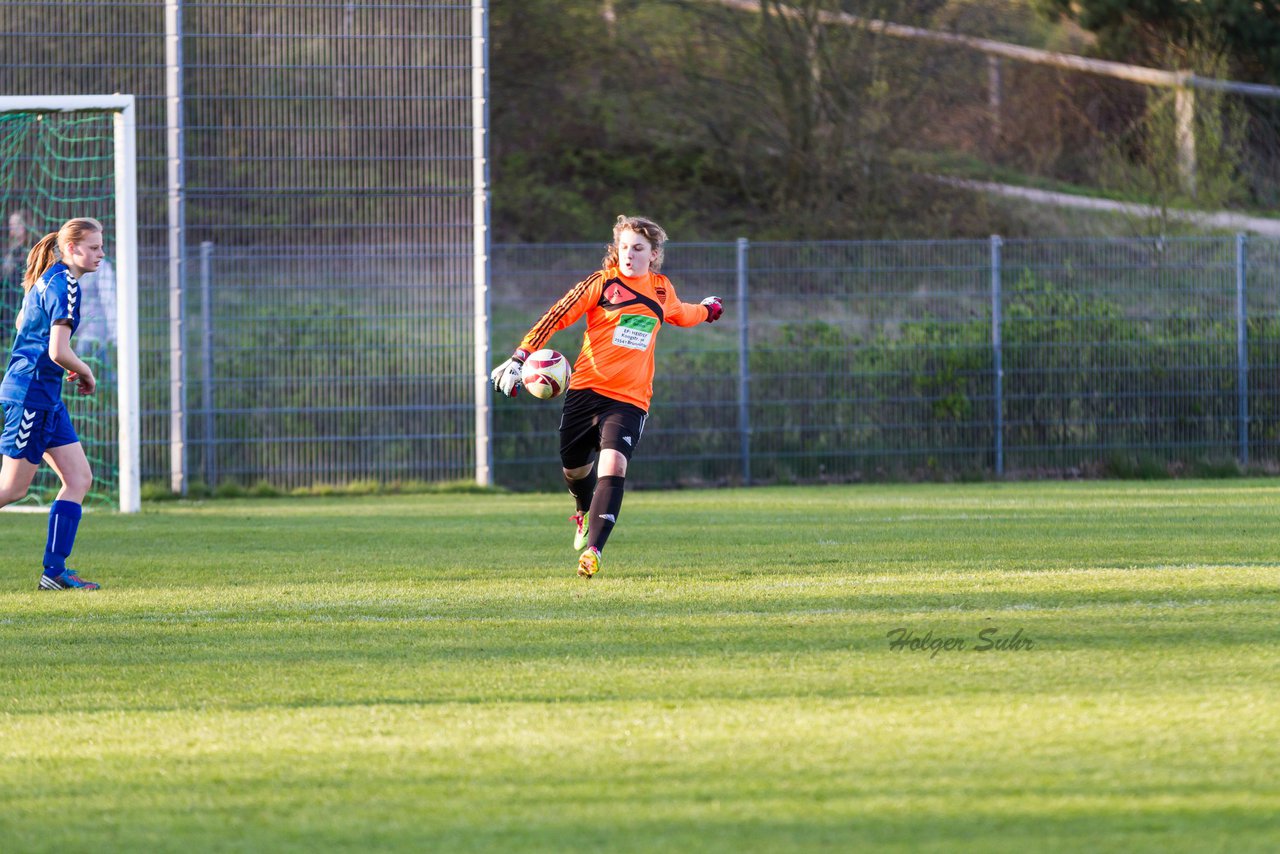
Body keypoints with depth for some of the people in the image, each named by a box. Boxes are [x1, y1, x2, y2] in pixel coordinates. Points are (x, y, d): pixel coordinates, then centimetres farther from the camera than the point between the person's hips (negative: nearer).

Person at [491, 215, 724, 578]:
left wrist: (706, 310, 55)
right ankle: (586, 511, 49)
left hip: (630, 399, 0)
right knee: (574, 467, 12)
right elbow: (557, 316, -6)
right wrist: (519, 358, -16)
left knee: (613, 464, -22)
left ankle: (592, 549, -24)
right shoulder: (602, 282, 0)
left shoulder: (661, 289, 12)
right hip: (586, 388, 0)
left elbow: (679, 314, 37)